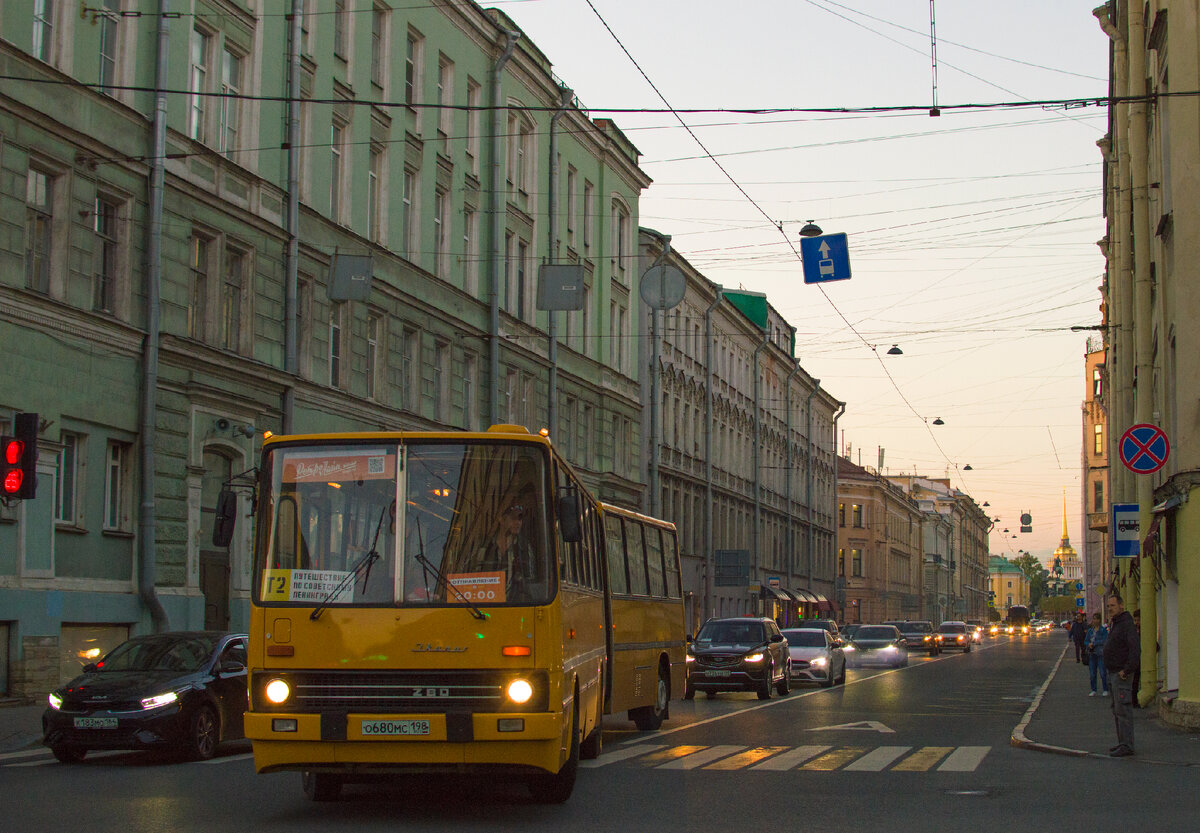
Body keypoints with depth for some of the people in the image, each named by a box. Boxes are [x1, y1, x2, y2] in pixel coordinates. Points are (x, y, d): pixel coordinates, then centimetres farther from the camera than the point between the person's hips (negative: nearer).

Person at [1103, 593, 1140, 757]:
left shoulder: (1127, 624, -15)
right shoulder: (1115, 624, 17)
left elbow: (1135, 649, -24)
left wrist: (1126, 670, -23)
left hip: (1122, 675, -11)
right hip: (1113, 674, 11)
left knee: (1123, 710, -10)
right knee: (1117, 710, 15)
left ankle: (1127, 746, -9)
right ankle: (1122, 743, 21)